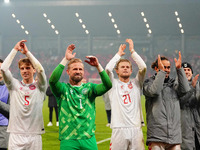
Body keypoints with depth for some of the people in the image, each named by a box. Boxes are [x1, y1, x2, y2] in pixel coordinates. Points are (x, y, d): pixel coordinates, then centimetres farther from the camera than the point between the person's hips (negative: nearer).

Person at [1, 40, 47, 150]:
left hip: (34, 135, 0)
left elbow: (40, 69, -9)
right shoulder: (14, 85, 9)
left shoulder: (39, 87, 7)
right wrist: (15, 50, 0)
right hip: (16, 134, 0)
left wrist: (27, 52, -4)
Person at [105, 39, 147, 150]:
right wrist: (119, 54, 7)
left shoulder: (136, 83, 15)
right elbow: (108, 69, -6)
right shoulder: (113, 84, 10)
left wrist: (132, 51, 5)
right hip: (119, 129, -2)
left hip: (136, 129, 2)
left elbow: (143, 67, 1)